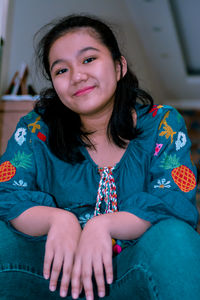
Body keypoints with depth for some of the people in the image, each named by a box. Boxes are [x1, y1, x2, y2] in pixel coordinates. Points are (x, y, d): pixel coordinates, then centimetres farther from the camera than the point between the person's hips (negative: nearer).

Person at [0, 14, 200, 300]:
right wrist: (57, 219, -30)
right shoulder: (37, 129, -1)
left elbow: (177, 204, -15)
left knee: (173, 236, -32)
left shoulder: (161, 125, -4)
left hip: (137, 270, 0)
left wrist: (103, 225, -31)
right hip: (58, 268, 1)